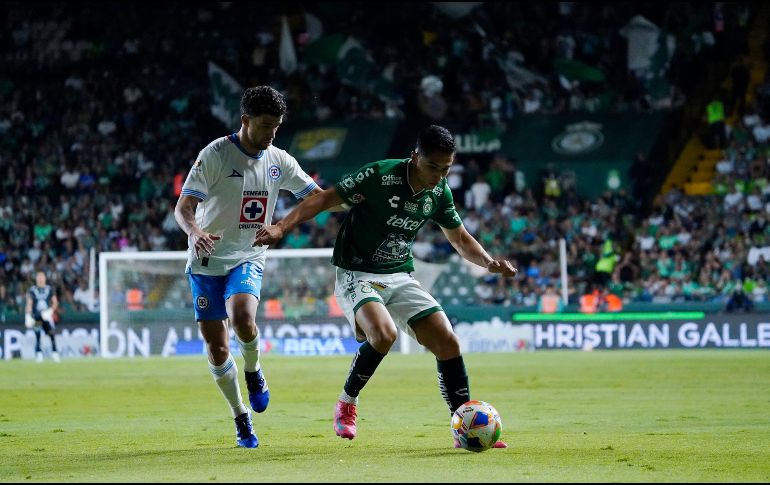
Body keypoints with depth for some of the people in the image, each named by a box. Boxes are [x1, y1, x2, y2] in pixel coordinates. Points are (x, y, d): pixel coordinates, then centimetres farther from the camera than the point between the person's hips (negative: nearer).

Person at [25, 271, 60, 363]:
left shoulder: (50, 289, 5)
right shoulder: (32, 290, 3)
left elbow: (55, 302, 8)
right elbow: (29, 304, 3)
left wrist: (51, 310, -9)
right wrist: (28, 316, -7)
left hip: (47, 316, 0)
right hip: (36, 316, 0)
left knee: (51, 334, -8)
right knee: (37, 336, -2)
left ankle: (55, 354, -4)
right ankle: (38, 355, 3)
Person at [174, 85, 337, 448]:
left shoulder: (278, 161, 2)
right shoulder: (216, 154, -11)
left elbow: (318, 196, 11)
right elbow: (183, 207, -15)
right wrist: (195, 232, -37)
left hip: (248, 258, 2)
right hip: (208, 259, -2)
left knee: (242, 319, -29)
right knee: (217, 348, -3)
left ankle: (253, 371, 3)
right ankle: (241, 418, 16)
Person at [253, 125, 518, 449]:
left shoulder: (439, 193, 0)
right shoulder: (379, 176, -20)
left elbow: (460, 239, 15)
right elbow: (323, 199, -17)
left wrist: (488, 262, -3)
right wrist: (282, 227, -28)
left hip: (401, 277, 6)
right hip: (357, 276, -6)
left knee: (448, 342, -7)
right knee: (384, 334, -32)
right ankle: (346, 404, -7)